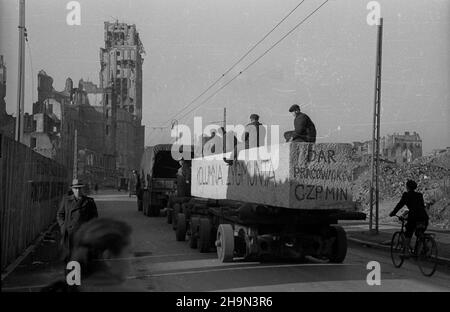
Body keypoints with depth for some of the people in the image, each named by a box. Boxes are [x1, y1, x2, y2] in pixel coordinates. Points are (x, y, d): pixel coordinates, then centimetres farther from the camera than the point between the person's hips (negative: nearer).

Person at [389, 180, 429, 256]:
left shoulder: (406, 195, 5)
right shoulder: (419, 195, 21)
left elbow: (400, 205, 1)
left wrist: (392, 213, 10)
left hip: (413, 217, -5)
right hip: (424, 217, 5)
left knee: (408, 235, 6)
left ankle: (405, 252, 0)